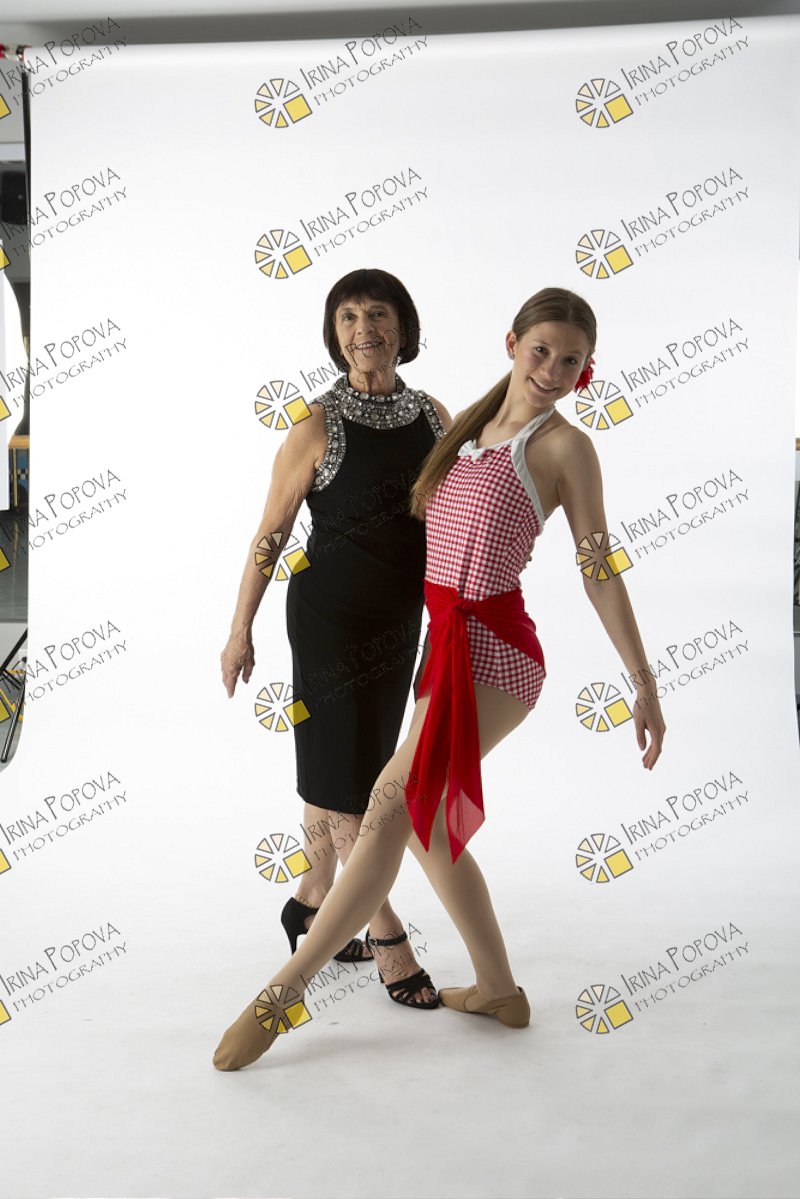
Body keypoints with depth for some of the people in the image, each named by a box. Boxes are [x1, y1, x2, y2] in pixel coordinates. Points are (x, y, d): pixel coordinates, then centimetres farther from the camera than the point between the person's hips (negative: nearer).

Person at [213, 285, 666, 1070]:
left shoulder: (563, 446, -5)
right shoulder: (465, 427, 15)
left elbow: (599, 571, -3)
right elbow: (413, 513, 28)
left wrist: (644, 683, -3)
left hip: (494, 652, -8)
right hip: (444, 643, 8)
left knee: (391, 812, -11)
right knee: (427, 826, 14)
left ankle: (283, 991, 1)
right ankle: (499, 990, 28)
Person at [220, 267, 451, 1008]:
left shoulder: (434, 417, 3)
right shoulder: (319, 426, -11)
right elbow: (271, 533, -6)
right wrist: (241, 630, -4)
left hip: (400, 618, 6)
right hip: (329, 612, -5)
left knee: (354, 766, 15)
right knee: (345, 771, 0)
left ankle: (311, 905, 33)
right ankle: (386, 935, 13)